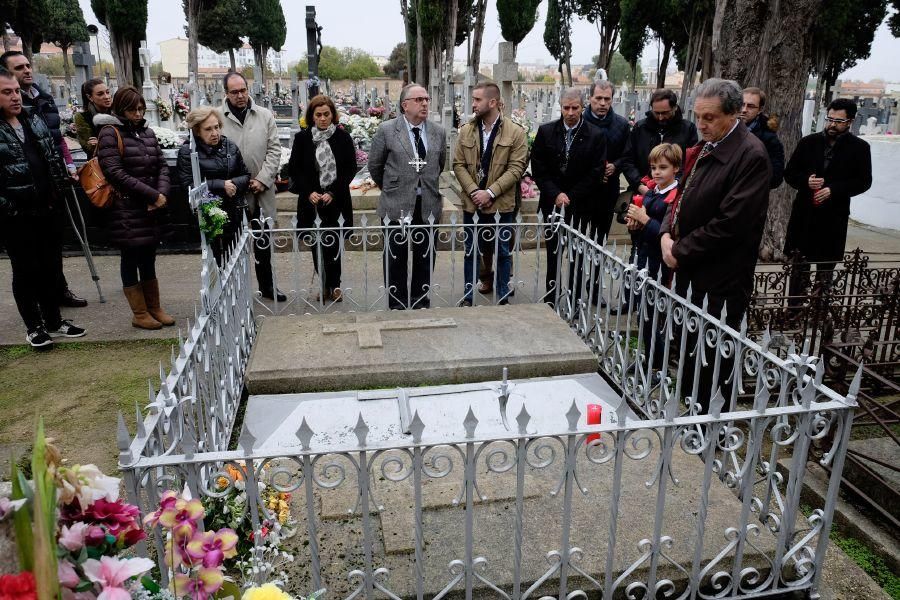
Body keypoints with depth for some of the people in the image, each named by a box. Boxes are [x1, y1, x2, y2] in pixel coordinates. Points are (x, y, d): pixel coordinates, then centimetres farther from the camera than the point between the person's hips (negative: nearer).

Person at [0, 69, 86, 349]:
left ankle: (54, 321, 26)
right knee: (26, 269, 6)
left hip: (46, 209, 5)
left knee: (48, 266, 13)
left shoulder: (34, 120, 10)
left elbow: (53, 158, 15)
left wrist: (58, 192, 9)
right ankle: (33, 327, 20)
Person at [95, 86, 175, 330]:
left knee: (148, 259, 14)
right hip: (127, 210, -6)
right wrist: (152, 195, -17)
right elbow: (115, 172, -14)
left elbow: (162, 166, 10)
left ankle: (154, 308, 25)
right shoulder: (110, 133, -6)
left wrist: (162, 193, -8)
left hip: (152, 209, 6)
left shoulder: (147, 132, 12)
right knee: (131, 260, 5)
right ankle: (139, 314, 16)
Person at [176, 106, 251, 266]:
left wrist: (233, 183, -9)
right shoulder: (187, 151, -3)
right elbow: (189, 184, -12)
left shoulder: (230, 146, 9)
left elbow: (246, 175, 12)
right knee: (219, 259, -6)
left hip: (235, 212, 4)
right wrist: (221, 185, -14)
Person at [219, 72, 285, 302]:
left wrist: (262, 180, -7)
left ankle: (267, 285, 25)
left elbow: (274, 149, 3)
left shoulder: (265, 115, 6)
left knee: (263, 240, 12)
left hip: (261, 191, 2)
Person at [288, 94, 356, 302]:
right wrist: (309, 192, -9)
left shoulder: (343, 137, 1)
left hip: (336, 200, -1)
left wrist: (332, 192, -10)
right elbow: (294, 169, 5)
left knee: (333, 244, -2)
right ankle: (324, 284, 15)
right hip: (311, 200, 1)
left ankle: (334, 284, 10)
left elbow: (351, 169, 0)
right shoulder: (302, 138, 4)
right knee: (316, 244, 4)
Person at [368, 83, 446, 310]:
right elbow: (374, 166, 5)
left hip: (428, 206, 3)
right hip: (397, 206, -3)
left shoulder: (438, 132, 5)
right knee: (396, 257, 7)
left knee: (425, 257, 10)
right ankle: (397, 304, 19)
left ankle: (421, 300, 25)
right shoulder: (387, 130, -5)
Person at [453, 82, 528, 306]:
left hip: (502, 205, -2)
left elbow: (516, 168, -10)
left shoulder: (516, 132, -6)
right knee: (471, 252, 11)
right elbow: (459, 165, 2)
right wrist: (474, 191, -12)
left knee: (503, 252, 9)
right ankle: (468, 297, 23)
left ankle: (503, 297, 23)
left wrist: (490, 192, -17)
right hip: (472, 203, 2)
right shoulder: (466, 131, 4)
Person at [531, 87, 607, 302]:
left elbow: (596, 173, -4)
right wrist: (555, 195, -9)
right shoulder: (546, 131, 3)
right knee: (553, 253, 5)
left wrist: (570, 197, -9)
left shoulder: (595, 136, -2)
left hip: (581, 206, -1)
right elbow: (538, 169, 1)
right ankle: (551, 299, 13)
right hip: (553, 203, 2)